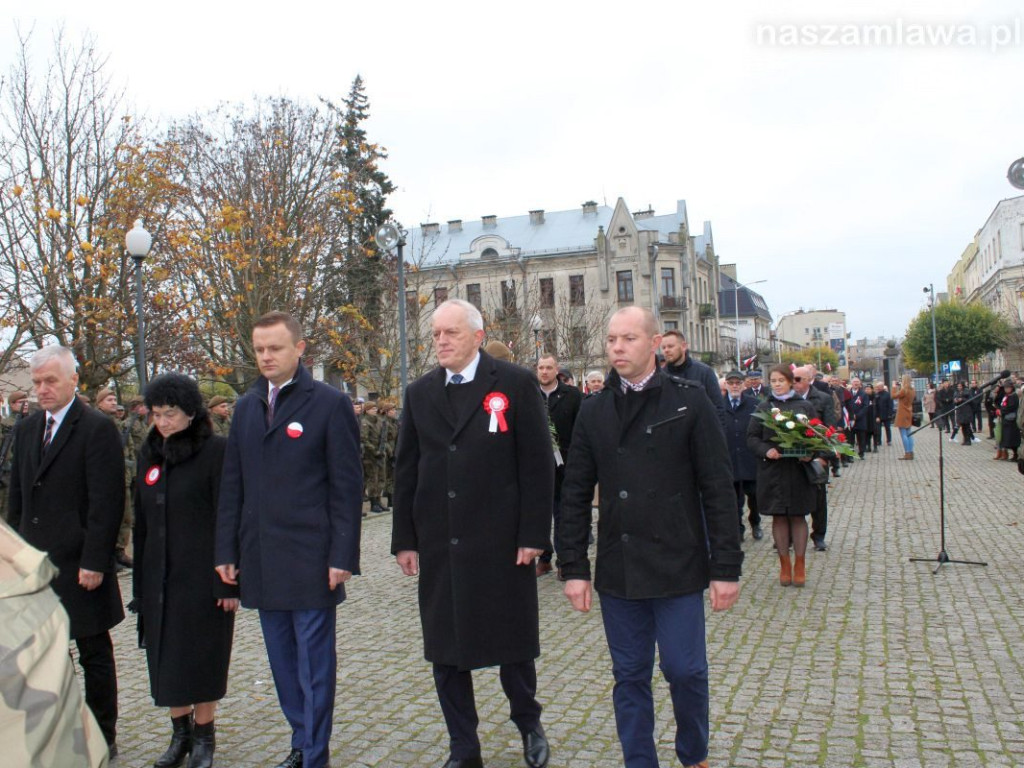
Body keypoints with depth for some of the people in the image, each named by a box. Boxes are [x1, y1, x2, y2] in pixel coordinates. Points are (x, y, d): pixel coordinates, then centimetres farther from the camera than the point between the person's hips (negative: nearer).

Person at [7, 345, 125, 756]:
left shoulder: (97, 429, -11)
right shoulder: (27, 429, 12)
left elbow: (106, 503, -15)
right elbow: (17, 496, 17)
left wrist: (94, 562, -17)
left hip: (80, 567, -6)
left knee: (95, 656, 7)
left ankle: (102, 738, 19)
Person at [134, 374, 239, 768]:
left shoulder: (216, 450, -9)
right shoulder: (149, 454, 9)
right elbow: (141, 520, 13)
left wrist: (227, 581, -14)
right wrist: (139, 582, 12)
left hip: (202, 577, -5)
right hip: (159, 576, 5)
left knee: (201, 657, 3)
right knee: (166, 658, 11)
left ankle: (203, 736, 20)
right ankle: (180, 732, 27)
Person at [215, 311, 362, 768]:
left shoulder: (330, 403, -5)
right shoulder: (246, 407, 11)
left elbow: (346, 486, -7)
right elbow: (232, 485, 14)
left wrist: (342, 555, -11)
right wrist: (226, 550, 9)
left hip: (310, 559, -5)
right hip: (261, 559, 5)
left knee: (314, 663, 3)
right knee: (283, 662, 14)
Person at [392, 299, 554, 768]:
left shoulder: (515, 384, -3)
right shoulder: (419, 393, 9)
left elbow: (537, 463, -5)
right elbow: (406, 471, 10)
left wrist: (533, 534, -10)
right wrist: (405, 539, 6)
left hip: (501, 542, -3)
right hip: (438, 546, 4)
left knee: (513, 643, 11)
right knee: (445, 649, 10)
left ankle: (528, 723, 36)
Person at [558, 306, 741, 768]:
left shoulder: (689, 401, -3)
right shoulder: (594, 411, 5)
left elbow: (718, 490, -4)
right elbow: (575, 496, 7)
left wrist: (726, 568, -7)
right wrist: (574, 567, 2)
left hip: (678, 568, -2)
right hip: (617, 570, 3)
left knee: (685, 671, 5)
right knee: (629, 677, 10)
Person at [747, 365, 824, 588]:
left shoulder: (805, 407, 7)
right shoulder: (763, 408, 7)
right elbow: (752, 437, 4)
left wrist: (811, 454, -13)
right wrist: (766, 450, -14)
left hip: (799, 469, 0)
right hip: (772, 470, 1)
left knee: (798, 516, 3)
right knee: (779, 517, 4)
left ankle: (800, 564, 13)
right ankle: (784, 563, 14)